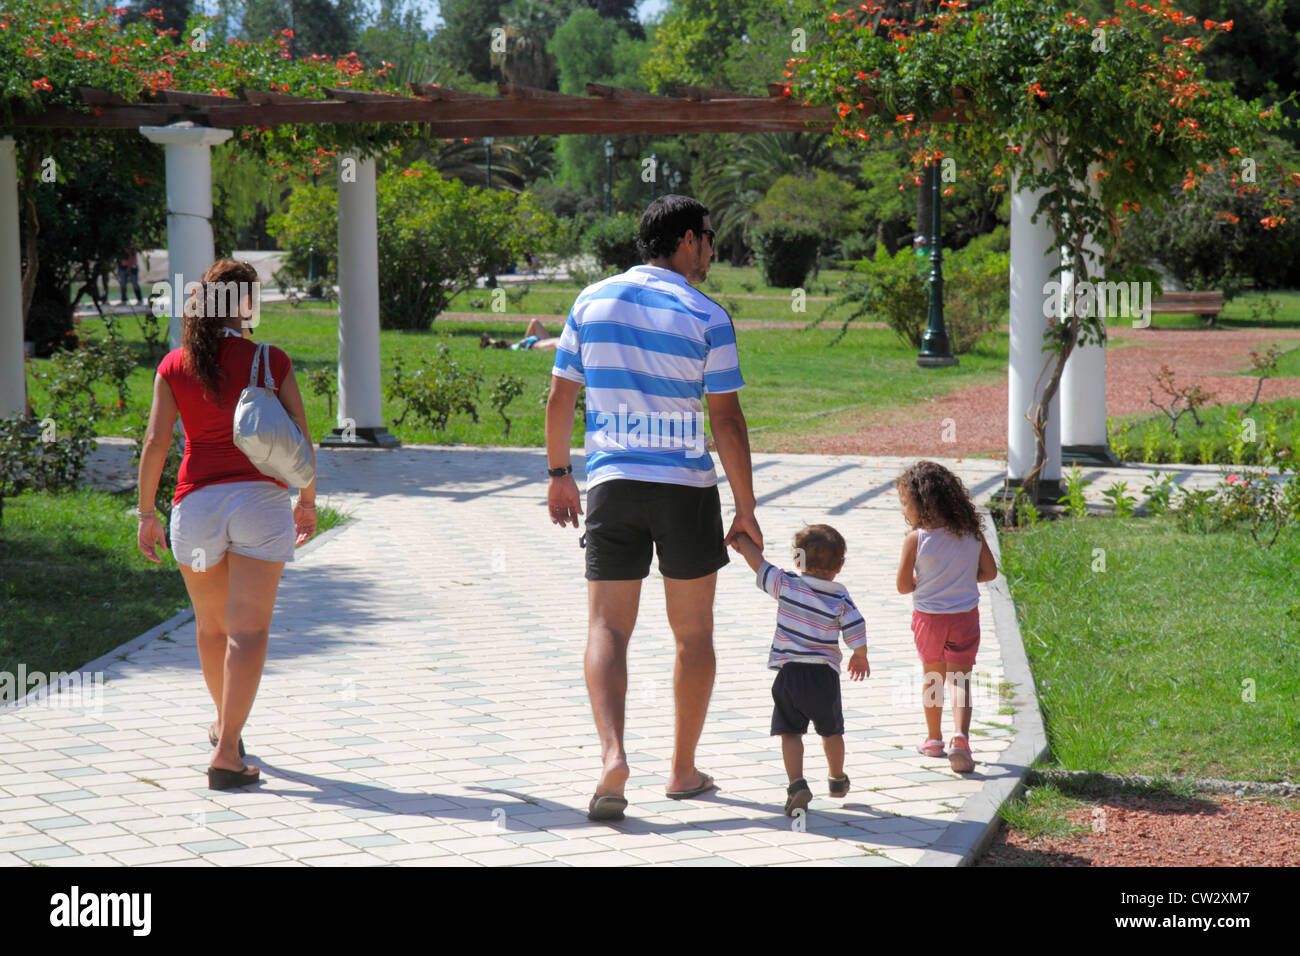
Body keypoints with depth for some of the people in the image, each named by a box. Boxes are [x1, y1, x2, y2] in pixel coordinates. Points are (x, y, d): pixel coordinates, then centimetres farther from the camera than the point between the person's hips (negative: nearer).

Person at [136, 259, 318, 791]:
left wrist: (147, 514, 5)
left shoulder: (175, 367, 4)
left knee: (210, 624, 21)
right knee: (249, 629, -6)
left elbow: (156, 442, -1)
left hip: (197, 501, 2)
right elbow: (300, 438, 1)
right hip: (260, 497, -2)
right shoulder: (271, 361, 1)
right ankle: (226, 754, -15)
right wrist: (308, 501, 15)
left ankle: (224, 725, 42)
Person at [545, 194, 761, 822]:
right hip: (687, 487, -2)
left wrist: (559, 475, 19)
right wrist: (746, 509, 0)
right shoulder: (706, 318, -6)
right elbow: (727, 422, -7)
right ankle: (683, 770, 17)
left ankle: (612, 753, -21)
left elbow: (560, 398, 7)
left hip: (612, 485, 2)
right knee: (693, 633, 12)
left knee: (608, 628, 1)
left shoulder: (592, 301, 4)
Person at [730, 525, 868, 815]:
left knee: (790, 732, 0)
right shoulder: (841, 599, -3)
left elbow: (757, 561, 2)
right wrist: (860, 658, 17)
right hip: (824, 675, 1)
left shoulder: (786, 585, -4)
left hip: (789, 673, -1)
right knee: (831, 731, 21)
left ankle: (797, 783, -18)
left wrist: (742, 541, 20)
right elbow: (857, 636, -4)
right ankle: (837, 780, 38)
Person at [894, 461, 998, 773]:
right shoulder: (972, 534, -5)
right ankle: (960, 737, -19)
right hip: (965, 617, 1)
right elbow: (989, 571, 4)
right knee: (960, 680, 2)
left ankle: (933, 739, 31)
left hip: (928, 617, -1)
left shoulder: (915, 539, -16)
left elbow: (904, 586, -11)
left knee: (932, 677, 18)